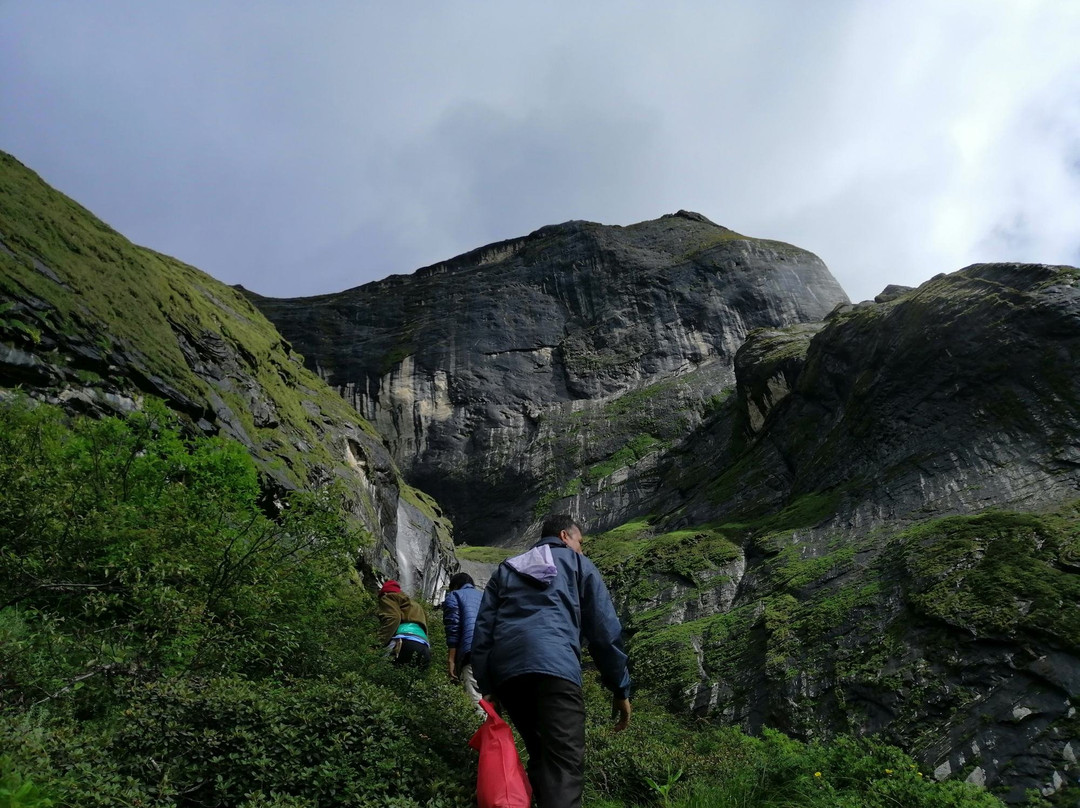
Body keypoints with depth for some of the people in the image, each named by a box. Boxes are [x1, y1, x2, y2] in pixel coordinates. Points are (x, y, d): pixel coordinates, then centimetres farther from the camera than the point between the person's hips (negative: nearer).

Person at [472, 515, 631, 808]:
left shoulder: (506, 569, 30)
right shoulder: (578, 564, 21)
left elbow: (483, 629, 19)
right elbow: (604, 629, 13)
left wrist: (486, 687, 17)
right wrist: (620, 688, 16)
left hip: (505, 672, 5)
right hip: (553, 667, -5)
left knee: (540, 757, 20)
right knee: (564, 765, -13)